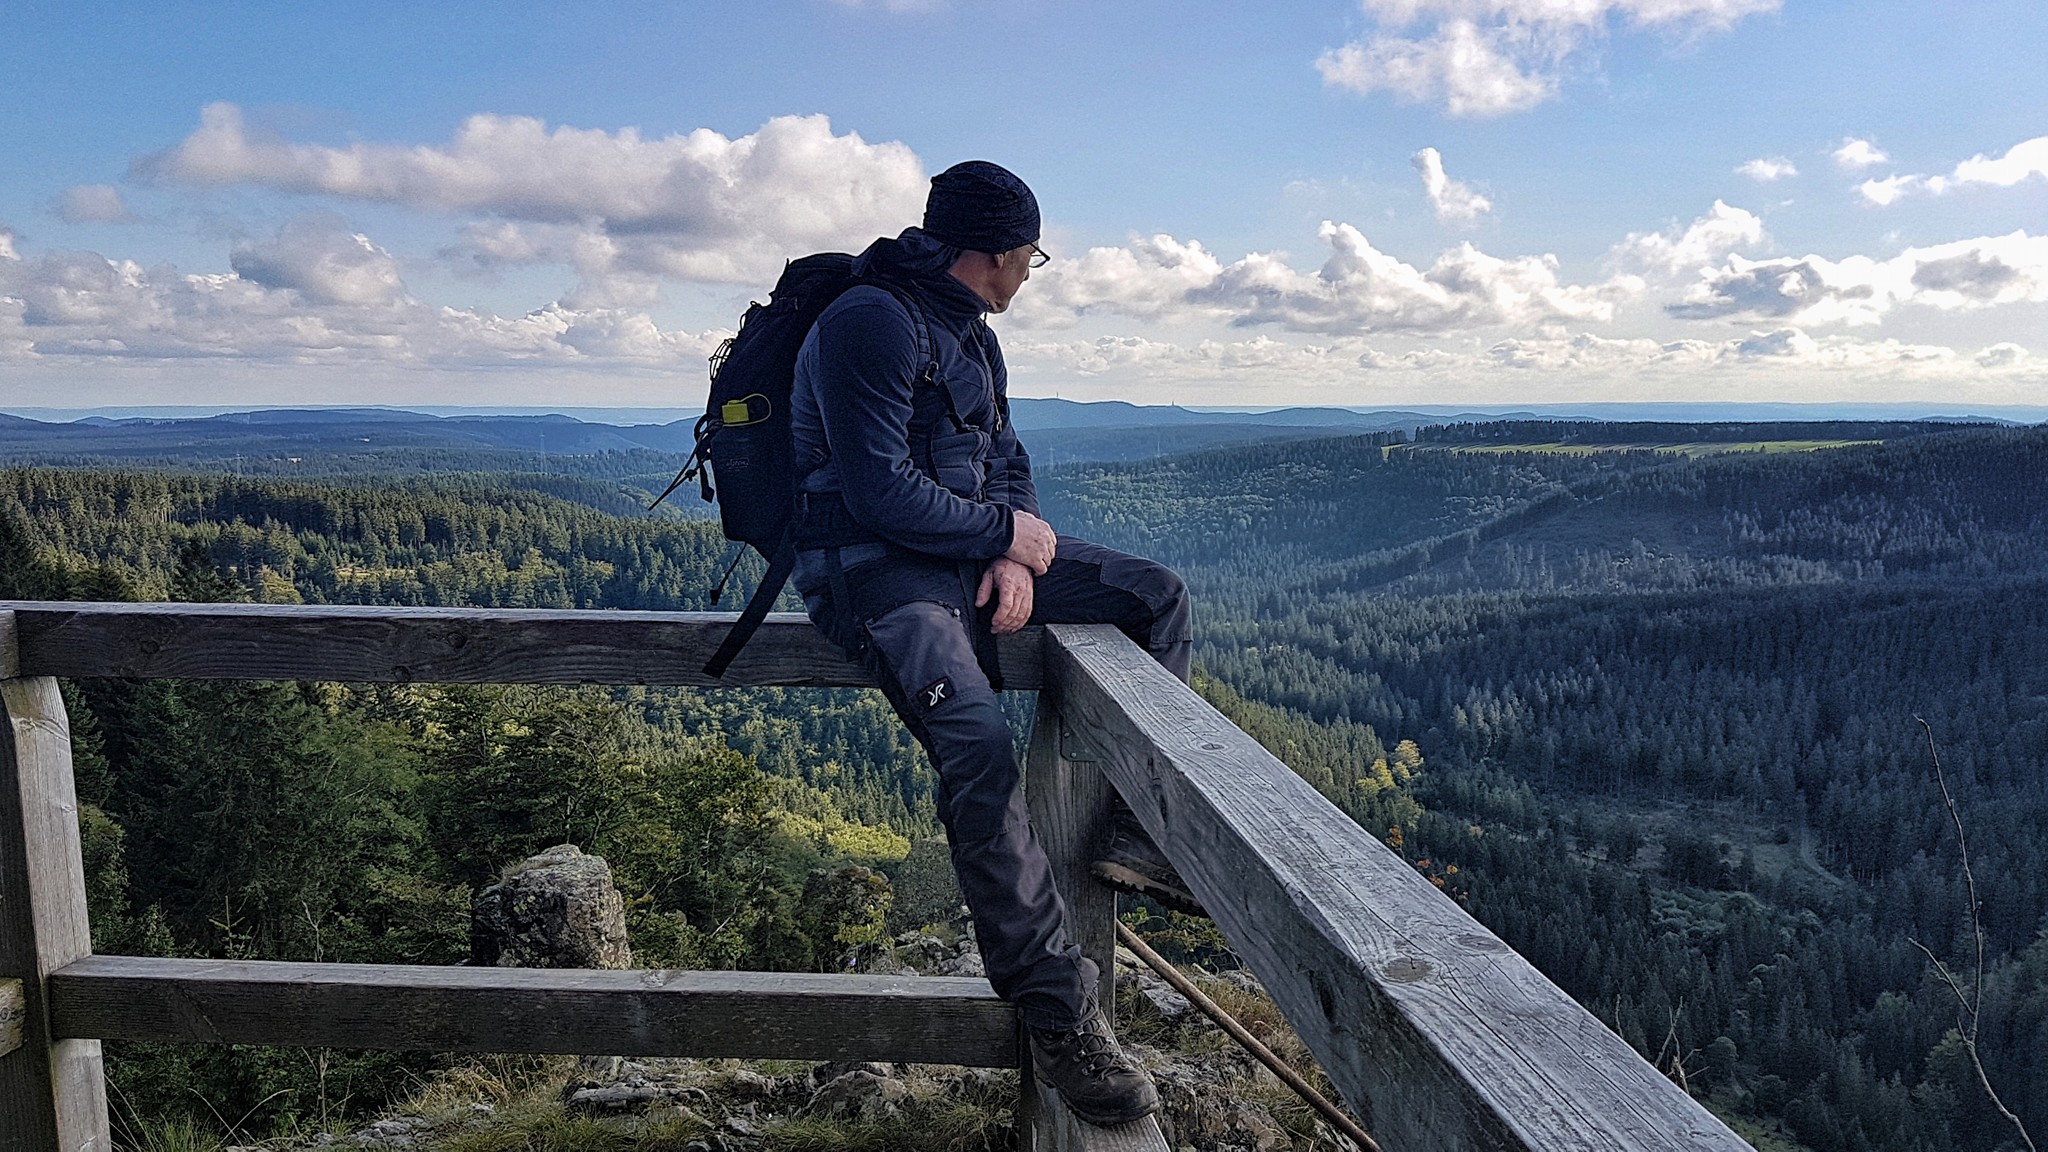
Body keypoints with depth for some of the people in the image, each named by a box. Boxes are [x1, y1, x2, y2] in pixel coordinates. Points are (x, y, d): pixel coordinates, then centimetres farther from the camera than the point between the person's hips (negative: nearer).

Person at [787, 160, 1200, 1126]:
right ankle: (1056, 1012, -23)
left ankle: (1140, 833, 1)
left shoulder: (968, 332, 16)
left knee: (1159, 599, 3)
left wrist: (1011, 556, -5)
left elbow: (1005, 459, 15)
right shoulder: (872, 322, -16)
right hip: (873, 567, -9)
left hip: (970, 550, 9)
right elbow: (881, 492, -23)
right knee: (977, 743, -32)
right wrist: (1008, 533, -11)